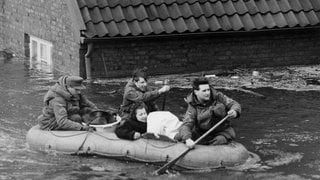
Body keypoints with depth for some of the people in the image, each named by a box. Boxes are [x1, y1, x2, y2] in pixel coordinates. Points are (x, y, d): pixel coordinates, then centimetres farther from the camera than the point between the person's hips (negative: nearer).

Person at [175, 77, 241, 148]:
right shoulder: (193, 107, -12)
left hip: (222, 132, 0)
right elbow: (186, 125, -23)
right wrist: (187, 139, -45)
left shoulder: (217, 96, -9)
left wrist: (235, 112, -30)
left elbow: (235, 105, -4)